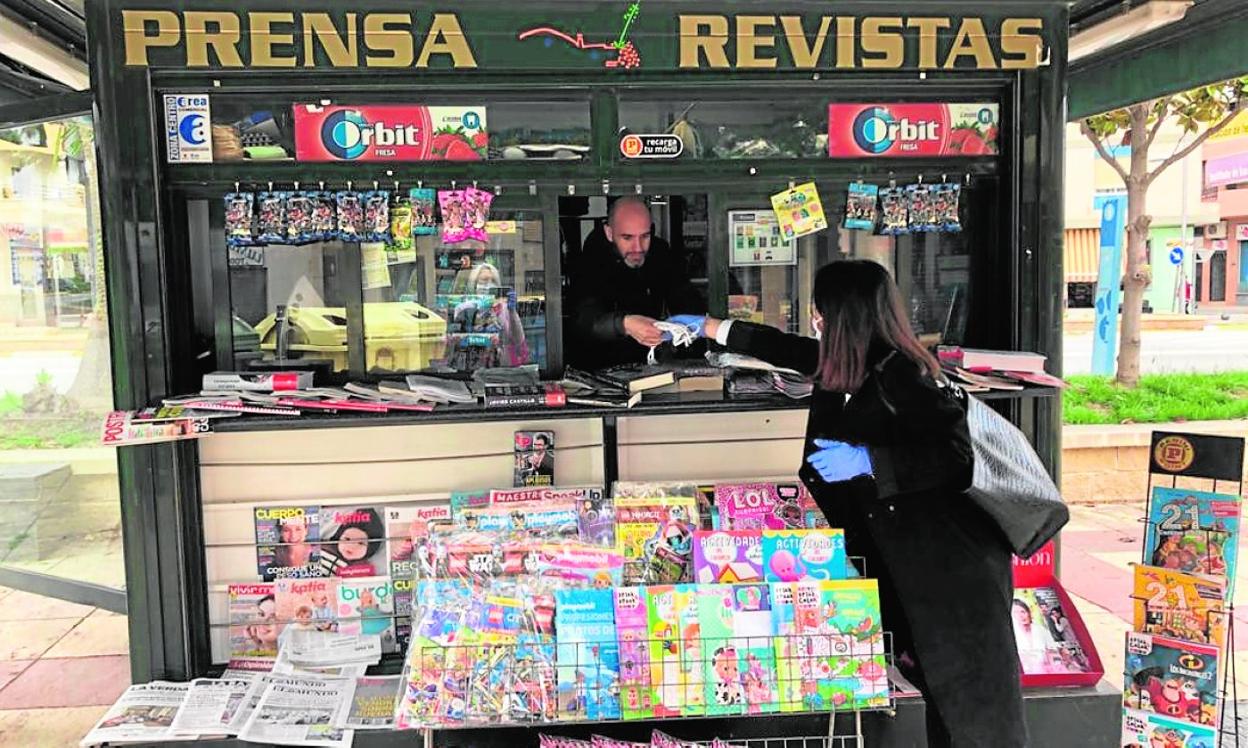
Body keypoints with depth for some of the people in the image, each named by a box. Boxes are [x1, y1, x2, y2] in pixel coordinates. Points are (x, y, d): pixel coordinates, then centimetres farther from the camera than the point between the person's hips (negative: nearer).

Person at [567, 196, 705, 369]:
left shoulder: (660, 252, -2)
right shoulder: (593, 258, -18)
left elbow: (692, 304, -7)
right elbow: (582, 320, -32)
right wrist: (625, 325, -52)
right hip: (595, 368, -3)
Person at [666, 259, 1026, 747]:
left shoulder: (899, 373, -18)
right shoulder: (841, 361, 7)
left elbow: (957, 454, -22)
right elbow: (785, 348, 23)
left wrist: (867, 461, -26)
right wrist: (707, 327, 31)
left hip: (946, 555, -8)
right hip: (889, 547, 8)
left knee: (966, 688, -3)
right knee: (930, 675, 9)